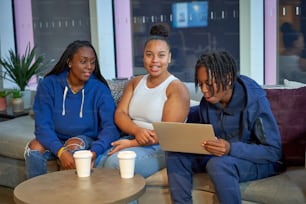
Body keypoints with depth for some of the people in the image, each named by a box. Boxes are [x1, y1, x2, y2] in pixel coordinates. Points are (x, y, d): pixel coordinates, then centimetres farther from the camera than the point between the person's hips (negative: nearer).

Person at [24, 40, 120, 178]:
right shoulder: (48, 85, -11)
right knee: (34, 147, -27)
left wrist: (94, 151, -43)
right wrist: (61, 151, -36)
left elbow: (110, 126, -22)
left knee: (73, 146, -31)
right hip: (56, 140, 1)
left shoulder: (100, 90, -13)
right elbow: (43, 124, -18)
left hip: (86, 140, -1)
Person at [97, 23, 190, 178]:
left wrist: (132, 143, -21)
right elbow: (120, 114, 3)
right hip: (131, 140, 5)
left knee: (115, 163, -29)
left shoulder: (176, 88, -5)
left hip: (161, 148, -5)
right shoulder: (135, 83, 14)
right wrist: (137, 131, -19)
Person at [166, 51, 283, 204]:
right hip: (220, 156, 6)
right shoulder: (208, 102, -5)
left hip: (259, 162, -6)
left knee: (218, 164, -37)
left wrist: (232, 148, -37)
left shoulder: (255, 102, -22)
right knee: (175, 153, -13)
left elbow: (274, 152, -23)